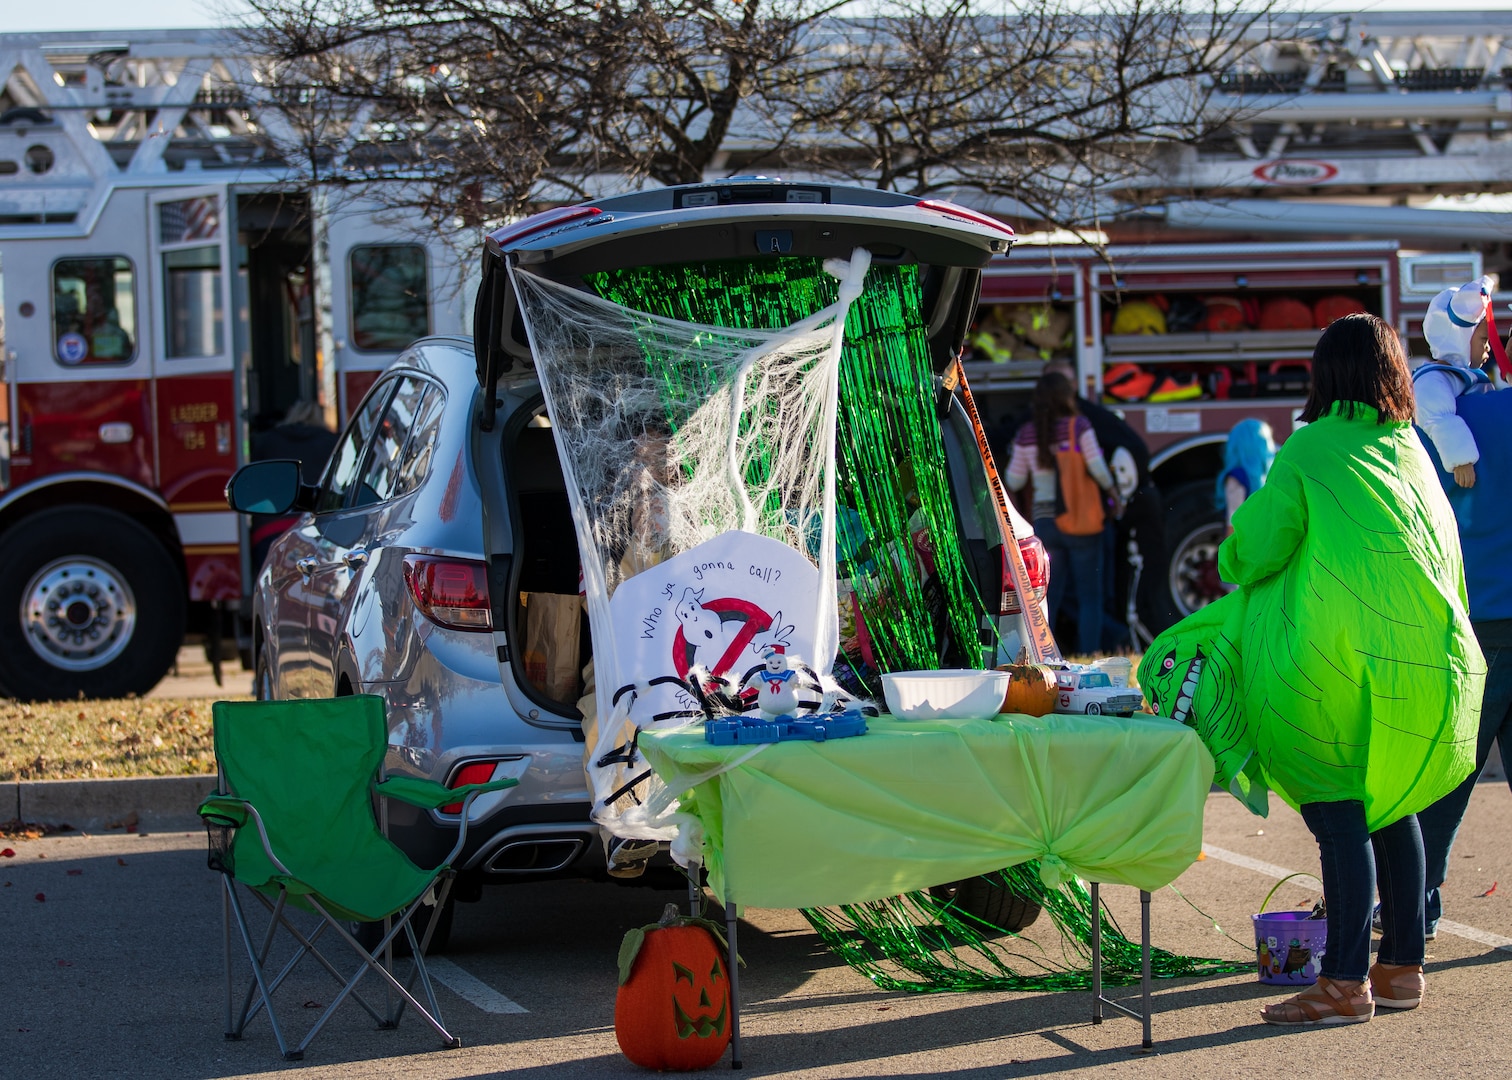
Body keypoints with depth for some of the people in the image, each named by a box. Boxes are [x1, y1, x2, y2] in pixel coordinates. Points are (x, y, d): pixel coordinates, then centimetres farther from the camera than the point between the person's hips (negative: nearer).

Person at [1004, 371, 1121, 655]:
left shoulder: (1027, 434, 2)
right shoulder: (1078, 426, -9)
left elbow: (1014, 481, 6)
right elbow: (1097, 469, -13)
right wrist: (1114, 494, 4)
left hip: (1044, 522, 4)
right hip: (1080, 522, -4)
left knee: (1048, 598, 9)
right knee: (1090, 597, 4)